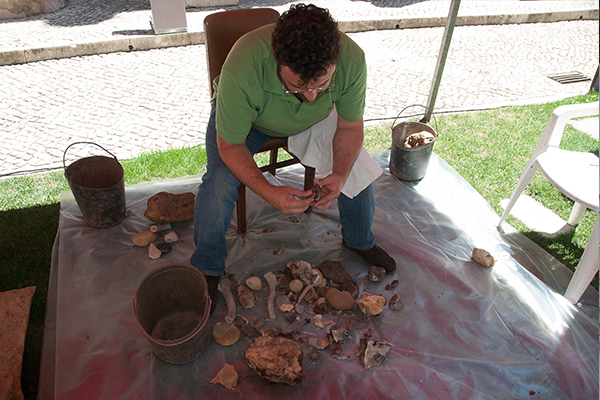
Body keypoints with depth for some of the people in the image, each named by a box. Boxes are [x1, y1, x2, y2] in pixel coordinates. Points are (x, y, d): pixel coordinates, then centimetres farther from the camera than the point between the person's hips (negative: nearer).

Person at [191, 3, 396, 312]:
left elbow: (351, 127, -16)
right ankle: (208, 269, 3)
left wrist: (339, 175, -34)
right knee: (219, 181, -24)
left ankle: (359, 241, 23)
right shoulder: (241, 72, -43)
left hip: (315, 120, 3)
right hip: (248, 119, -2)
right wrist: (269, 192, -42)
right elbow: (230, 146, -28)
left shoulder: (352, 61, -33)